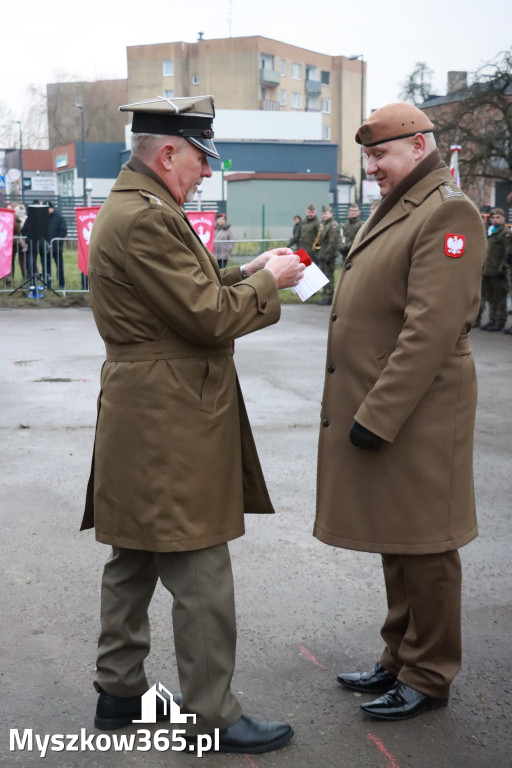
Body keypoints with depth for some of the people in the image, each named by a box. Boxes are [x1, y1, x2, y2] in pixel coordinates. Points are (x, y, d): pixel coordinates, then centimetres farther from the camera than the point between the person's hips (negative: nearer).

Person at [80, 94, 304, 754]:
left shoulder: (129, 208, 15)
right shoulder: (146, 218, -19)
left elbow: (187, 295, 20)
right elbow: (208, 317, -20)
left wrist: (244, 273, 10)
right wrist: (267, 282, -5)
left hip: (141, 423, 11)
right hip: (169, 426, -11)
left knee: (135, 563, 18)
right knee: (200, 577, -1)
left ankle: (119, 692, 32)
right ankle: (212, 718, 12)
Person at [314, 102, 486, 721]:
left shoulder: (448, 212, -15)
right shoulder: (393, 209, 16)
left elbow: (431, 328, -23)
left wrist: (378, 415, -22)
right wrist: (365, 409, 15)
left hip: (416, 415, -9)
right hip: (377, 409, 10)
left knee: (422, 550, 3)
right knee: (394, 543, 18)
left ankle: (428, 677, 19)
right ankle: (399, 659, 33)